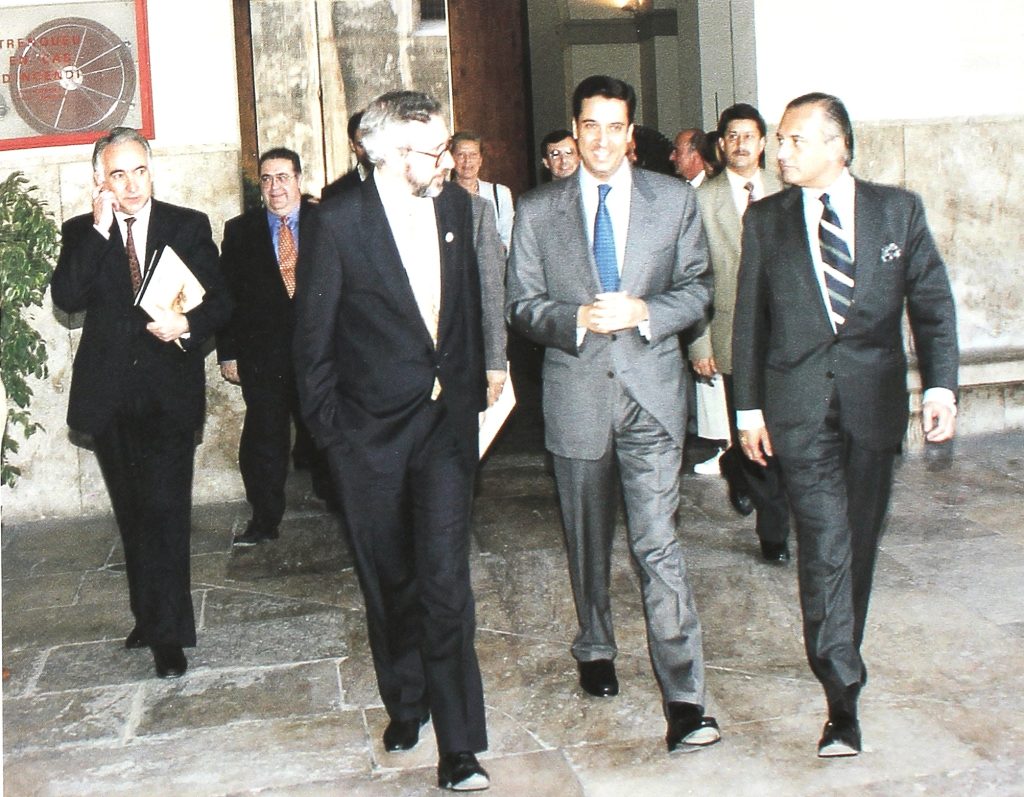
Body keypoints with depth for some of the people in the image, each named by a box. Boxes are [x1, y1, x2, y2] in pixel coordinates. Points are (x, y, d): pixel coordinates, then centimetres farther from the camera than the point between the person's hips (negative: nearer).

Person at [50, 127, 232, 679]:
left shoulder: (188, 226, 3)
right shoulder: (81, 234, 5)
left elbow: (220, 301, 2)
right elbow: (66, 298, -12)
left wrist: (188, 325, -19)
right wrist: (99, 230, -15)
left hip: (169, 391, -2)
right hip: (109, 395, 3)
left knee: (165, 510, -8)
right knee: (132, 514, 14)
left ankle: (168, 633, -1)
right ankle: (150, 616, 28)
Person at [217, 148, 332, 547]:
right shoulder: (240, 230, 6)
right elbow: (226, 293, 6)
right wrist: (227, 352, 1)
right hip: (262, 354, 0)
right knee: (263, 437, 1)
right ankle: (265, 519, 11)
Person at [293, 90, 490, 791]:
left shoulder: (455, 206, 4)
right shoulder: (340, 221, -10)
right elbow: (313, 331, -4)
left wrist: (473, 388, 15)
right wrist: (325, 423, -2)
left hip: (445, 418, 2)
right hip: (371, 427, -1)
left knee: (445, 575, -7)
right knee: (389, 578, 13)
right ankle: (405, 702, 35)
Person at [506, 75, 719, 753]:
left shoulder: (675, 199, 5)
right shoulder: (537, 211, 5)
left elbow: (699, 290, 5)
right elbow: (521, 303, 3)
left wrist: (645, 312, -15)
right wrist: (576, 320, -16)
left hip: (653, 390, -1)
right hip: (576, 392, 2)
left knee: (659, 544, -9)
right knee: (588, 542, 15)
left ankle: (685, 699, -6)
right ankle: (596, 651, 37)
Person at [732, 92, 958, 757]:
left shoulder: (899, 210, 6)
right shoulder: (766, 220, 7)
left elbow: (932, 302, 3)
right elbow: (750, 319, 8)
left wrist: (941, 384, -8)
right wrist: (750, 407, 5)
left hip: (875, 401, 1)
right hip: (799, 406, -1)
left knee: (860, 540, 10)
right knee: (825, 545, -9)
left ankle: (842, 654, 30)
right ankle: (844, 699, -9)